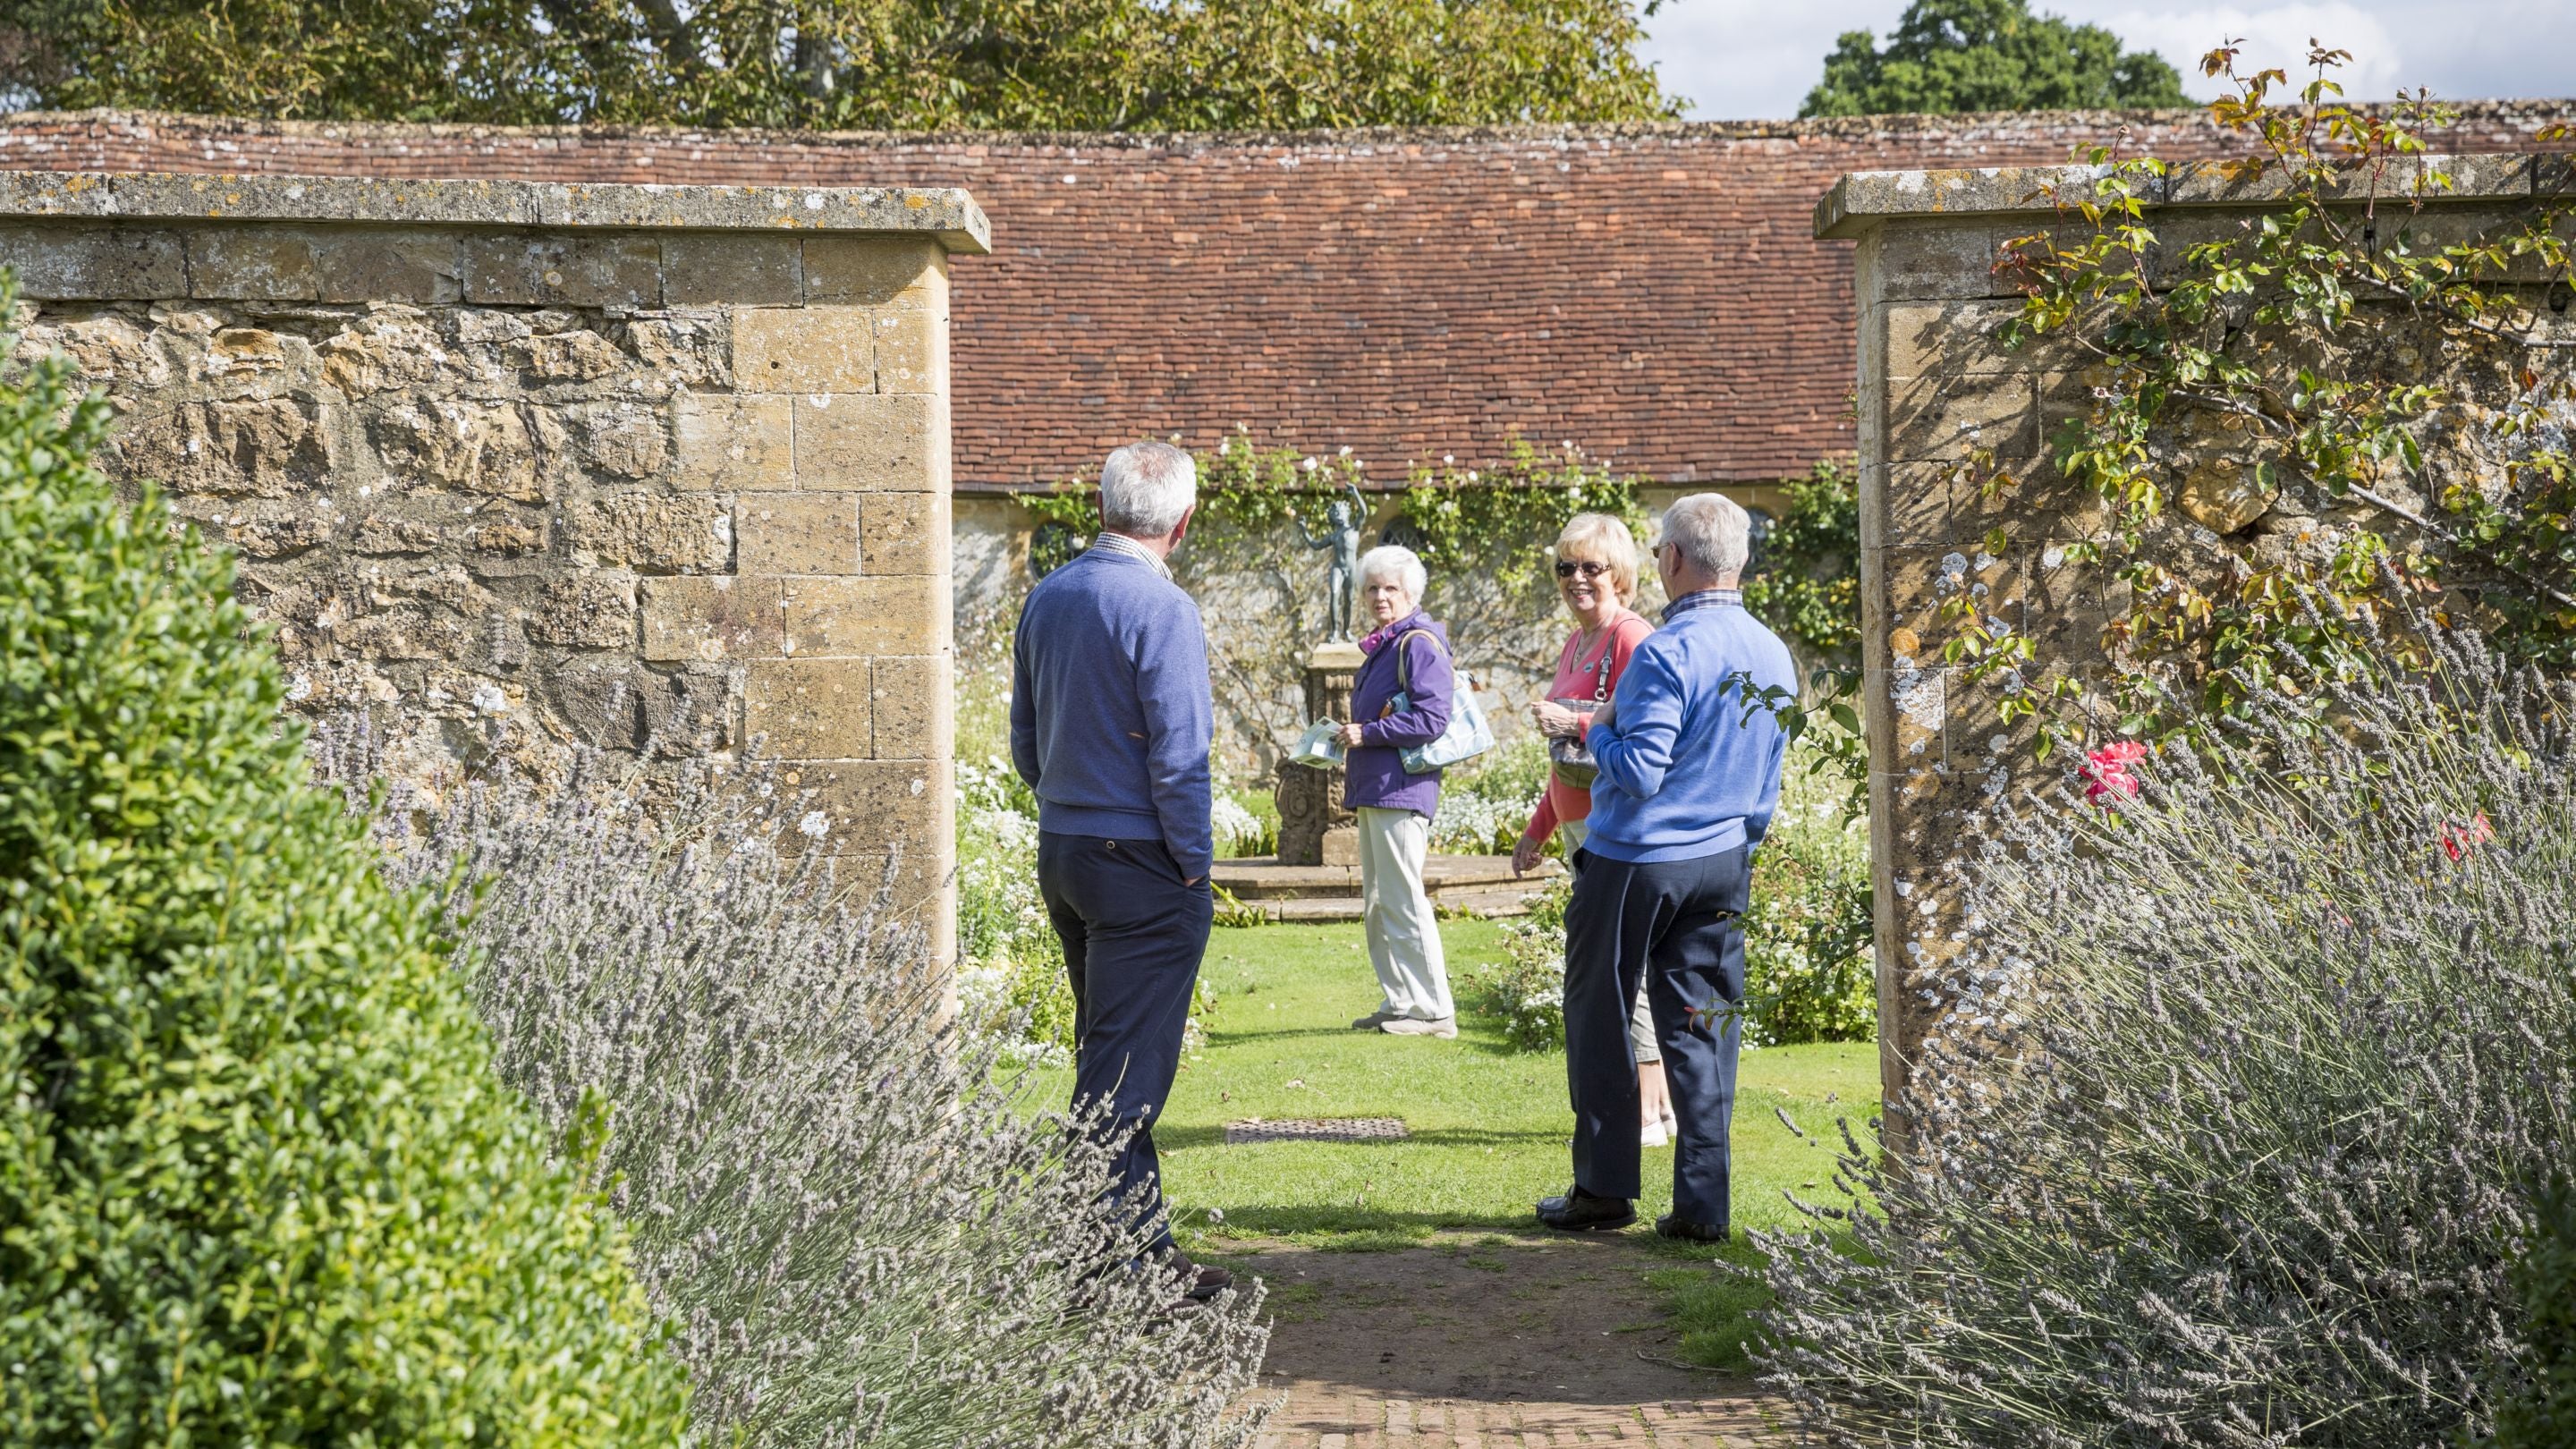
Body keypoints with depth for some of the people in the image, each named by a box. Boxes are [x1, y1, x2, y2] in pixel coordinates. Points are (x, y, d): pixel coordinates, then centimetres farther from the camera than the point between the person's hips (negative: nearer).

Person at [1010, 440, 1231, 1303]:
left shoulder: (1046, 599, 7)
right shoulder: (1162, 610, -16)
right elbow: (1178, 756, -18)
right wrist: (1195, 865, -8)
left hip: (1061, 851, 8)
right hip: (1142, 868, -8)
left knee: (1108, 1059, 16)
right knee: (1125, 1075, -4)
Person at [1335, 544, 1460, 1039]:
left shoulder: (1419, 642, -12)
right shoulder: (1382, 645, 18)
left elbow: (1431, 719, -21)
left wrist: (1367, 734, -16)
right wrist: (1353, 761, 14)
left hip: (1401, 789, -11)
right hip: (1373, 789, 11)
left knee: (1402, 900, -10)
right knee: (1377, 903, 14)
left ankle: (1433, 1011, -6)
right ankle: (1399, 1003, 20)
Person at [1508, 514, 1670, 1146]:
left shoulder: (1630, 638, -11)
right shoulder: (1575, 645, 19)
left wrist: (1575, 724, -22)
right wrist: (1538, 829, 28)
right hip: (1579, 827, 10)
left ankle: (1645, 1116, -3)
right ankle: (1656, 1106, 18)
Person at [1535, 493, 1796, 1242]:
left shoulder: (1667, 653, -19)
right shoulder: (1774, 654, 5)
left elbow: (1638, 773, -22)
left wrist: (1599, 732, -3)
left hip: (1635, 863, -6)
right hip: (1725, 863, 6)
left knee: (1600, 1020, 8)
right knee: (1702, 1029, 7)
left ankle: (1605, 1187, 13)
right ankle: (1702, 1204, 5)